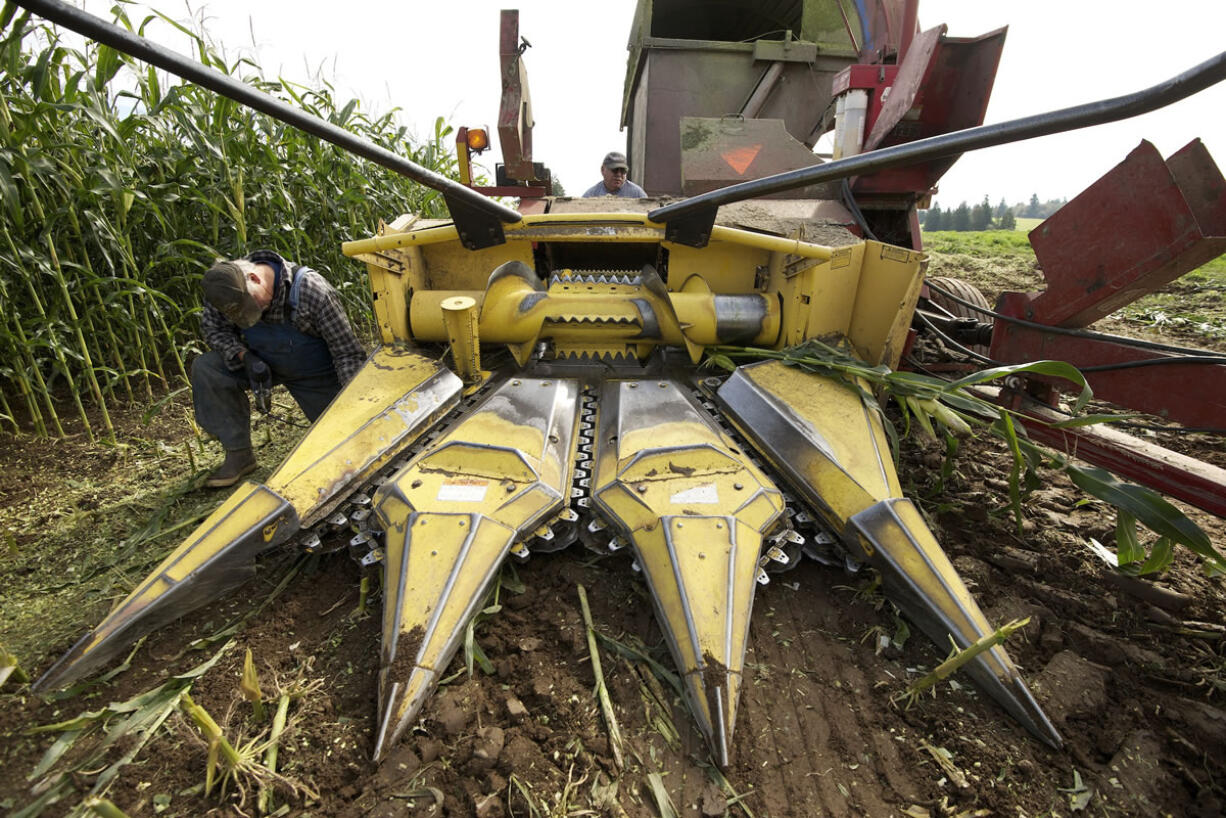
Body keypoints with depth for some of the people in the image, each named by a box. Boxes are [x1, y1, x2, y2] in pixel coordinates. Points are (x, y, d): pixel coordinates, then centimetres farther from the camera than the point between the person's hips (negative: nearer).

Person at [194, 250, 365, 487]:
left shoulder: (312, 290, -32)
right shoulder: (224, 289, -19)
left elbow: (347, 351, -29)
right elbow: (214, 328, -3)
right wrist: (244, 357, -23)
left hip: (314, 374, -4)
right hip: (262, 363, 4)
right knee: (204, 368, -20)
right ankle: (239, 455, -8)